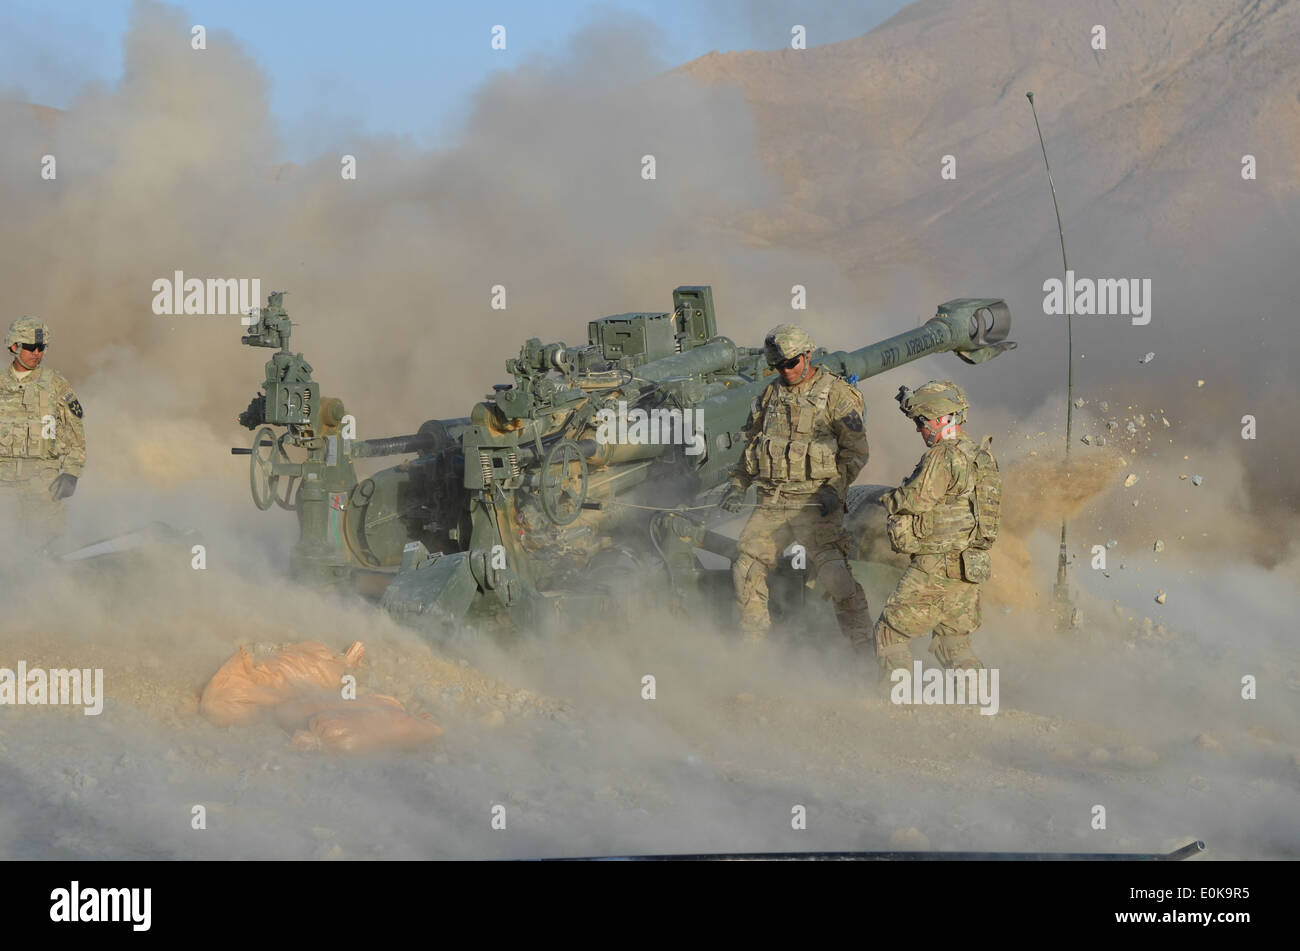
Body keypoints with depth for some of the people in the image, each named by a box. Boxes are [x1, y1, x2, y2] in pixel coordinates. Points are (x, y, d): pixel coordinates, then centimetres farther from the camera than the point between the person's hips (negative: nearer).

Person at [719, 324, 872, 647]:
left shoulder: (836, 394, -3)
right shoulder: (770, 395, 14)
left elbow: (857, 450, -5)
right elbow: (752, 443, 24)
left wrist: (835, 489, -15)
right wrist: (738, 484, 13)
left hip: (814, 502, -6)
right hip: (771, 502, 6)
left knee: (834, 574, -16)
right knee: (746, 569, 4)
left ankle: (862, 643, -8)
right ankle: (751, 644, 18)